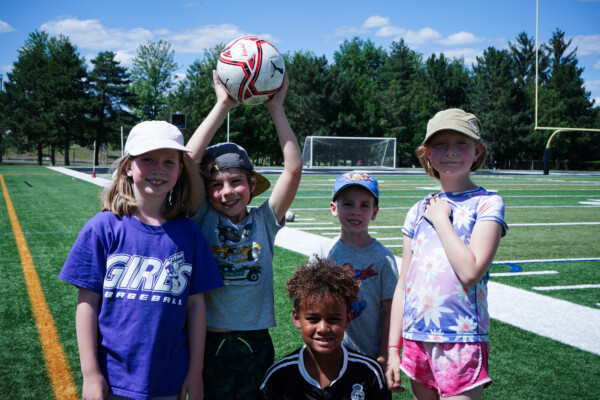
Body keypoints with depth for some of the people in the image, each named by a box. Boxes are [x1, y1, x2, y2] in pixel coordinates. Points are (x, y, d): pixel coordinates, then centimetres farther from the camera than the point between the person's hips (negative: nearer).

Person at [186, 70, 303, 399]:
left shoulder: (264, 221, 0)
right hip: (209, 343, -1)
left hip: (256, 344, 1)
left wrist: (276, 107, -9)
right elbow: (187, 160, -15)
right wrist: (222, 106, -14)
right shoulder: (203, 221, -3)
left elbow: (294, 168, -10)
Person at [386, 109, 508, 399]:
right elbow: (403, 285, 11)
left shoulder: (487, 204, -4)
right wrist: (393, 349, 8)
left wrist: (441, 219, -9)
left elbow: (470, 271, -18)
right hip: (416, 339, 5)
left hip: (461, 342, -5)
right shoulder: (419, 211, 10)